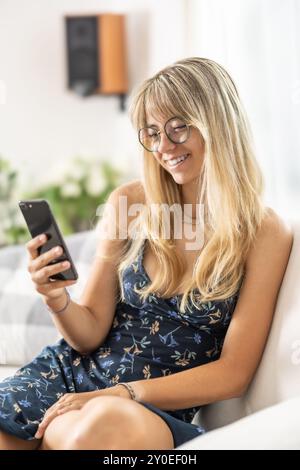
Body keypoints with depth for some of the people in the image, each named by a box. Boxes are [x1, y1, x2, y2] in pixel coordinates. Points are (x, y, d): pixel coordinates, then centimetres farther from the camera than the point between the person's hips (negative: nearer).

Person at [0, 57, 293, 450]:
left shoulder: (265, 233, -5)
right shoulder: (131, 203, 1)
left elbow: (233, 373, -6)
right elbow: (91, 334, 5)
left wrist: (124, 393, -15)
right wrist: (58, 301, -17)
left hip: (162, 407, -1)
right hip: (72, 374, 2)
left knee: (106, 422, -35)